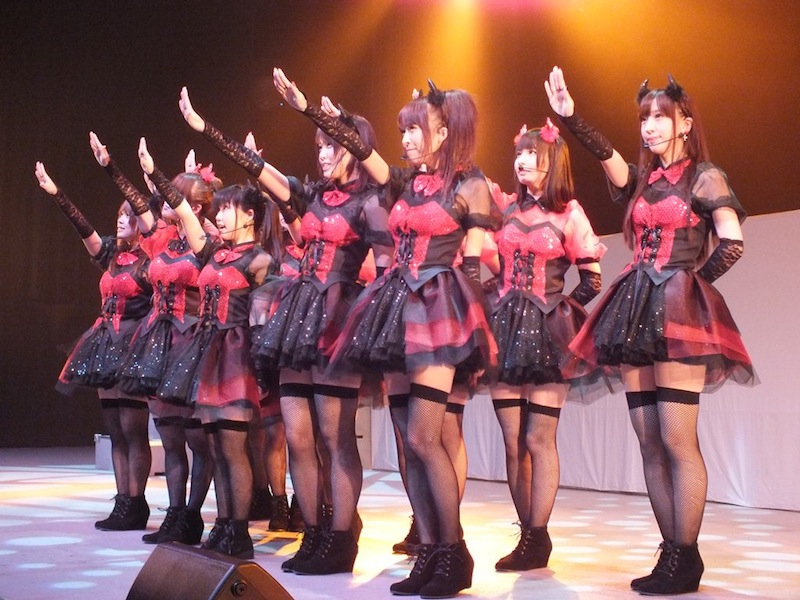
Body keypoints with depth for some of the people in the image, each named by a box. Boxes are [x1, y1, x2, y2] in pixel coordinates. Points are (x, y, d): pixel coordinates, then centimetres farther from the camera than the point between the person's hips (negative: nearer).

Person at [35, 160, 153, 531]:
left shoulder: (151, 257, -4)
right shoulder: (112, 256, 15)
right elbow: (83, 227, 8)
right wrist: (54, 192, 1)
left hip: (134, 343, -8)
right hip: (107, 343, 8)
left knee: (132, 428, -8)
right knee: (114, 430, 7)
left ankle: (135, 506, -3)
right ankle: (122, 505, 11)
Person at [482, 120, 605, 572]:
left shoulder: (568, 213, 1)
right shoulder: (504, 209, 10)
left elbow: (592, 280, 3)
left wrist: (563, 306, 0)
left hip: (547, 331, -4)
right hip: (506, 327, 4)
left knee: (539, 438, -6)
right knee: (513, 441, 3)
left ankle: (537, 539, 1)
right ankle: (530, 536, 11)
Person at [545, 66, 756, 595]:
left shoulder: (705, 177, 1)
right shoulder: (641, 180, 17)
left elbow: (733, 244, -10)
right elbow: (607, 154, -3)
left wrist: (691, 282, -1)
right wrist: (570, 117, -16)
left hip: (679, 310, -6)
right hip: (636, 310, 7)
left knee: (677, 440, -11)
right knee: (649, 443, 4)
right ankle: (673, 555, 9)